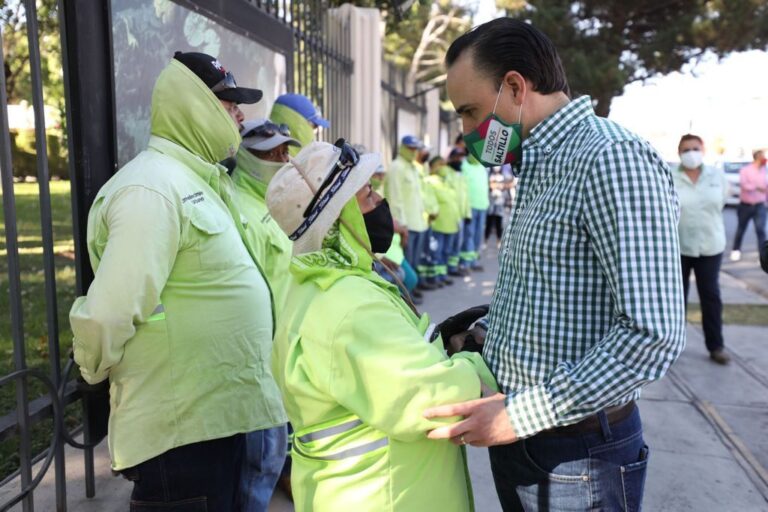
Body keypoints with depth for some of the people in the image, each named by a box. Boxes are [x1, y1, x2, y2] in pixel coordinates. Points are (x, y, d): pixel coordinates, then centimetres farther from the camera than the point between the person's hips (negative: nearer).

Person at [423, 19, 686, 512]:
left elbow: (654, 333, -26)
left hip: (576, 452, -8)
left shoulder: (611, 158, -20)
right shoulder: (538, 167, 10)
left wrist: (524, 414, -24)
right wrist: (482, 333, 6)